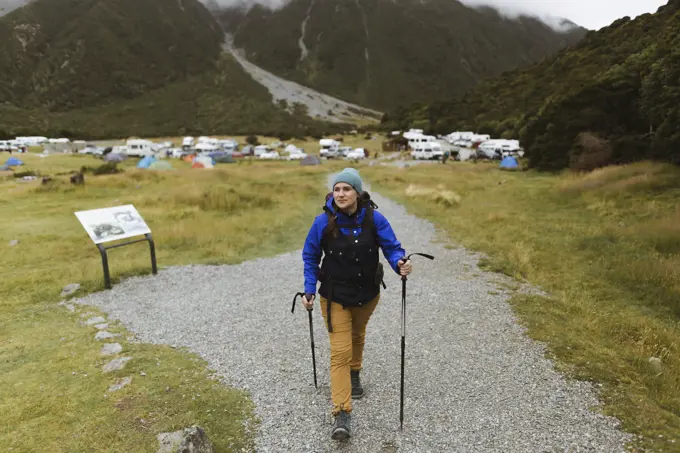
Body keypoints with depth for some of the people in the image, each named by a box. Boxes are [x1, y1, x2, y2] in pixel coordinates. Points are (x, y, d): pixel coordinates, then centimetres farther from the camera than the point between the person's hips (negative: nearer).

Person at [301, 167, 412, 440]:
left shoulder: (374, 219, -16)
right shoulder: (323, 222, -16)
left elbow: (391, 247, -11)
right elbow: (310, 257, -4)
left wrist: (400, 264, -33)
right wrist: (309, 289, -8)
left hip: (367, 294, 2)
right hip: (335, 297, -2)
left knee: (357, 336, 28)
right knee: (340, 351, -7)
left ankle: (354, 373, 56)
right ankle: (342, 414, 0)